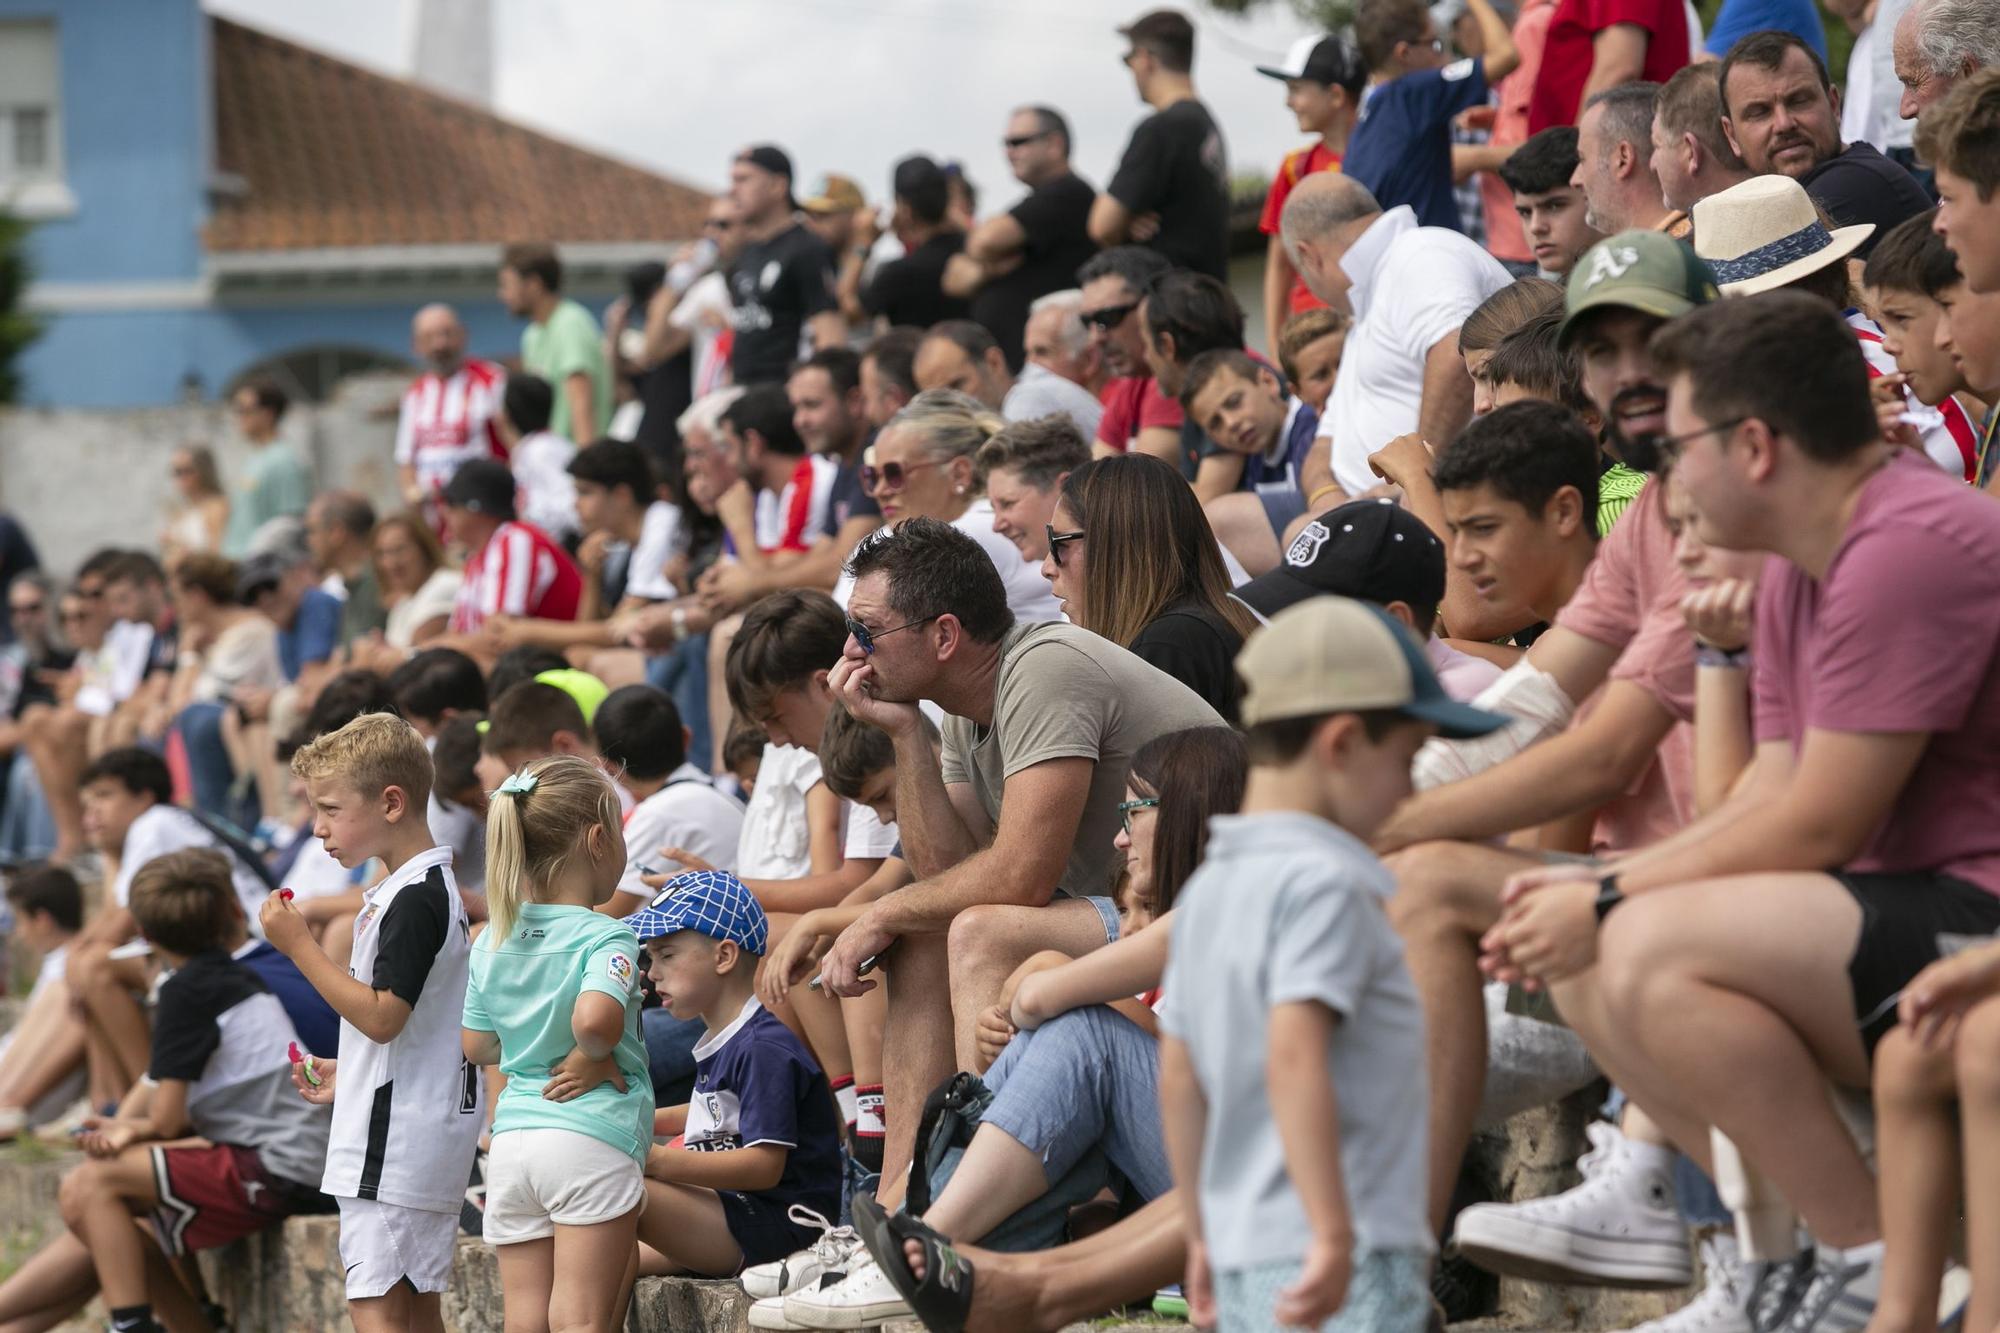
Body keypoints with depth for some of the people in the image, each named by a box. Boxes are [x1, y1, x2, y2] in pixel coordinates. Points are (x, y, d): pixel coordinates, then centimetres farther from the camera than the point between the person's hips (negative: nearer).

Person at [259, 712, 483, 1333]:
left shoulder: (414, 899, -17)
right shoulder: (431, 887, 16)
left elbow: (382, 1016, -24)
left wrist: (300, 945, -20)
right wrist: (348, 1074, 22)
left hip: (393, 1137, -11)